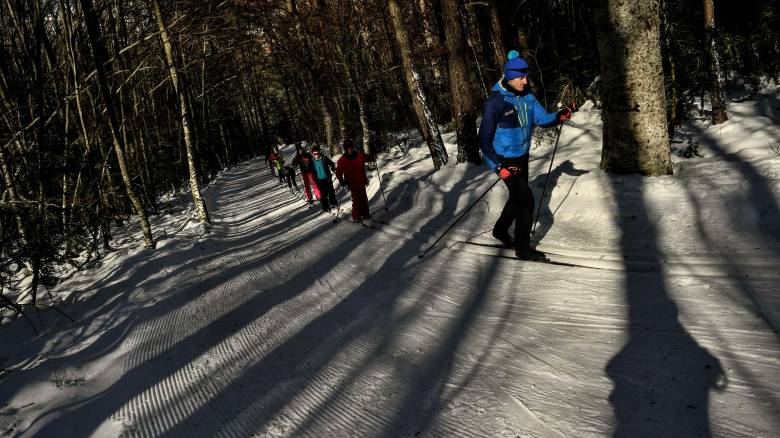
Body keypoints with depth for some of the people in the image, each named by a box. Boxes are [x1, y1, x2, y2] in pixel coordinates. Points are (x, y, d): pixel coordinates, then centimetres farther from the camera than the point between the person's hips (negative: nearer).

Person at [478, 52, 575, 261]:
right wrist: (498, 167, -22)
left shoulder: (527, 96, -2)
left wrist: (561, 115, -23)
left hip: (522, 157, 7)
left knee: (518, 197, 21)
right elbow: (485, 140, -18)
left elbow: (542, 118, -2)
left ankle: (500, 230, 44)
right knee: (526, 200, -9)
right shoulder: (495, 103, -21)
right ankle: (523, 248, 6)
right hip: (505, 161, -7)